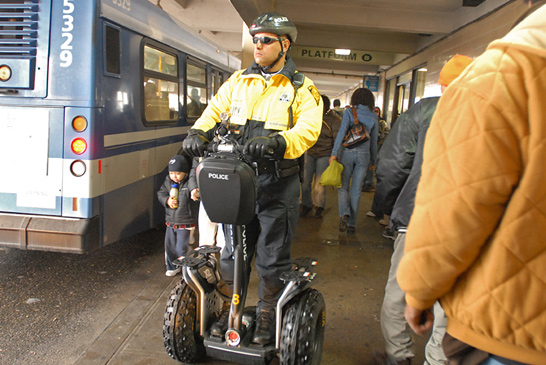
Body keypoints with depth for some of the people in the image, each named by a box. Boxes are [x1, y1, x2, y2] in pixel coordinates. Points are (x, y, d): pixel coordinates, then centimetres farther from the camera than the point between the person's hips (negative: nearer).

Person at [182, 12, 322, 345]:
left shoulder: (302, 89, 1)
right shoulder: (238, 81, 14)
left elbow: (309, 129, -13)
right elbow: (214, 111, 10)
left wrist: (277, 142, -33)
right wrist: (199, 132, -13)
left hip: (278, 183, -3)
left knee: (272, 257, 6)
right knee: (232, 249, 13)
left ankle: (268, 317, 25)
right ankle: (229, 309, 32)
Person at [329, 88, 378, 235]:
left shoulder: (349, 111, -3)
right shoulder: (373, 117, 5)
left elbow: (342, 131, -15)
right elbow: (373, 141, 10)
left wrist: (334, 153, -15)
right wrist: (373, 161, 19)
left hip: (347, 152, -2)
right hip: (363, 155, 2)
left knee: (343, 187, 9)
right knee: (356, 190, 8)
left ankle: (344, 214, -16)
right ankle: (351, 224, 10)